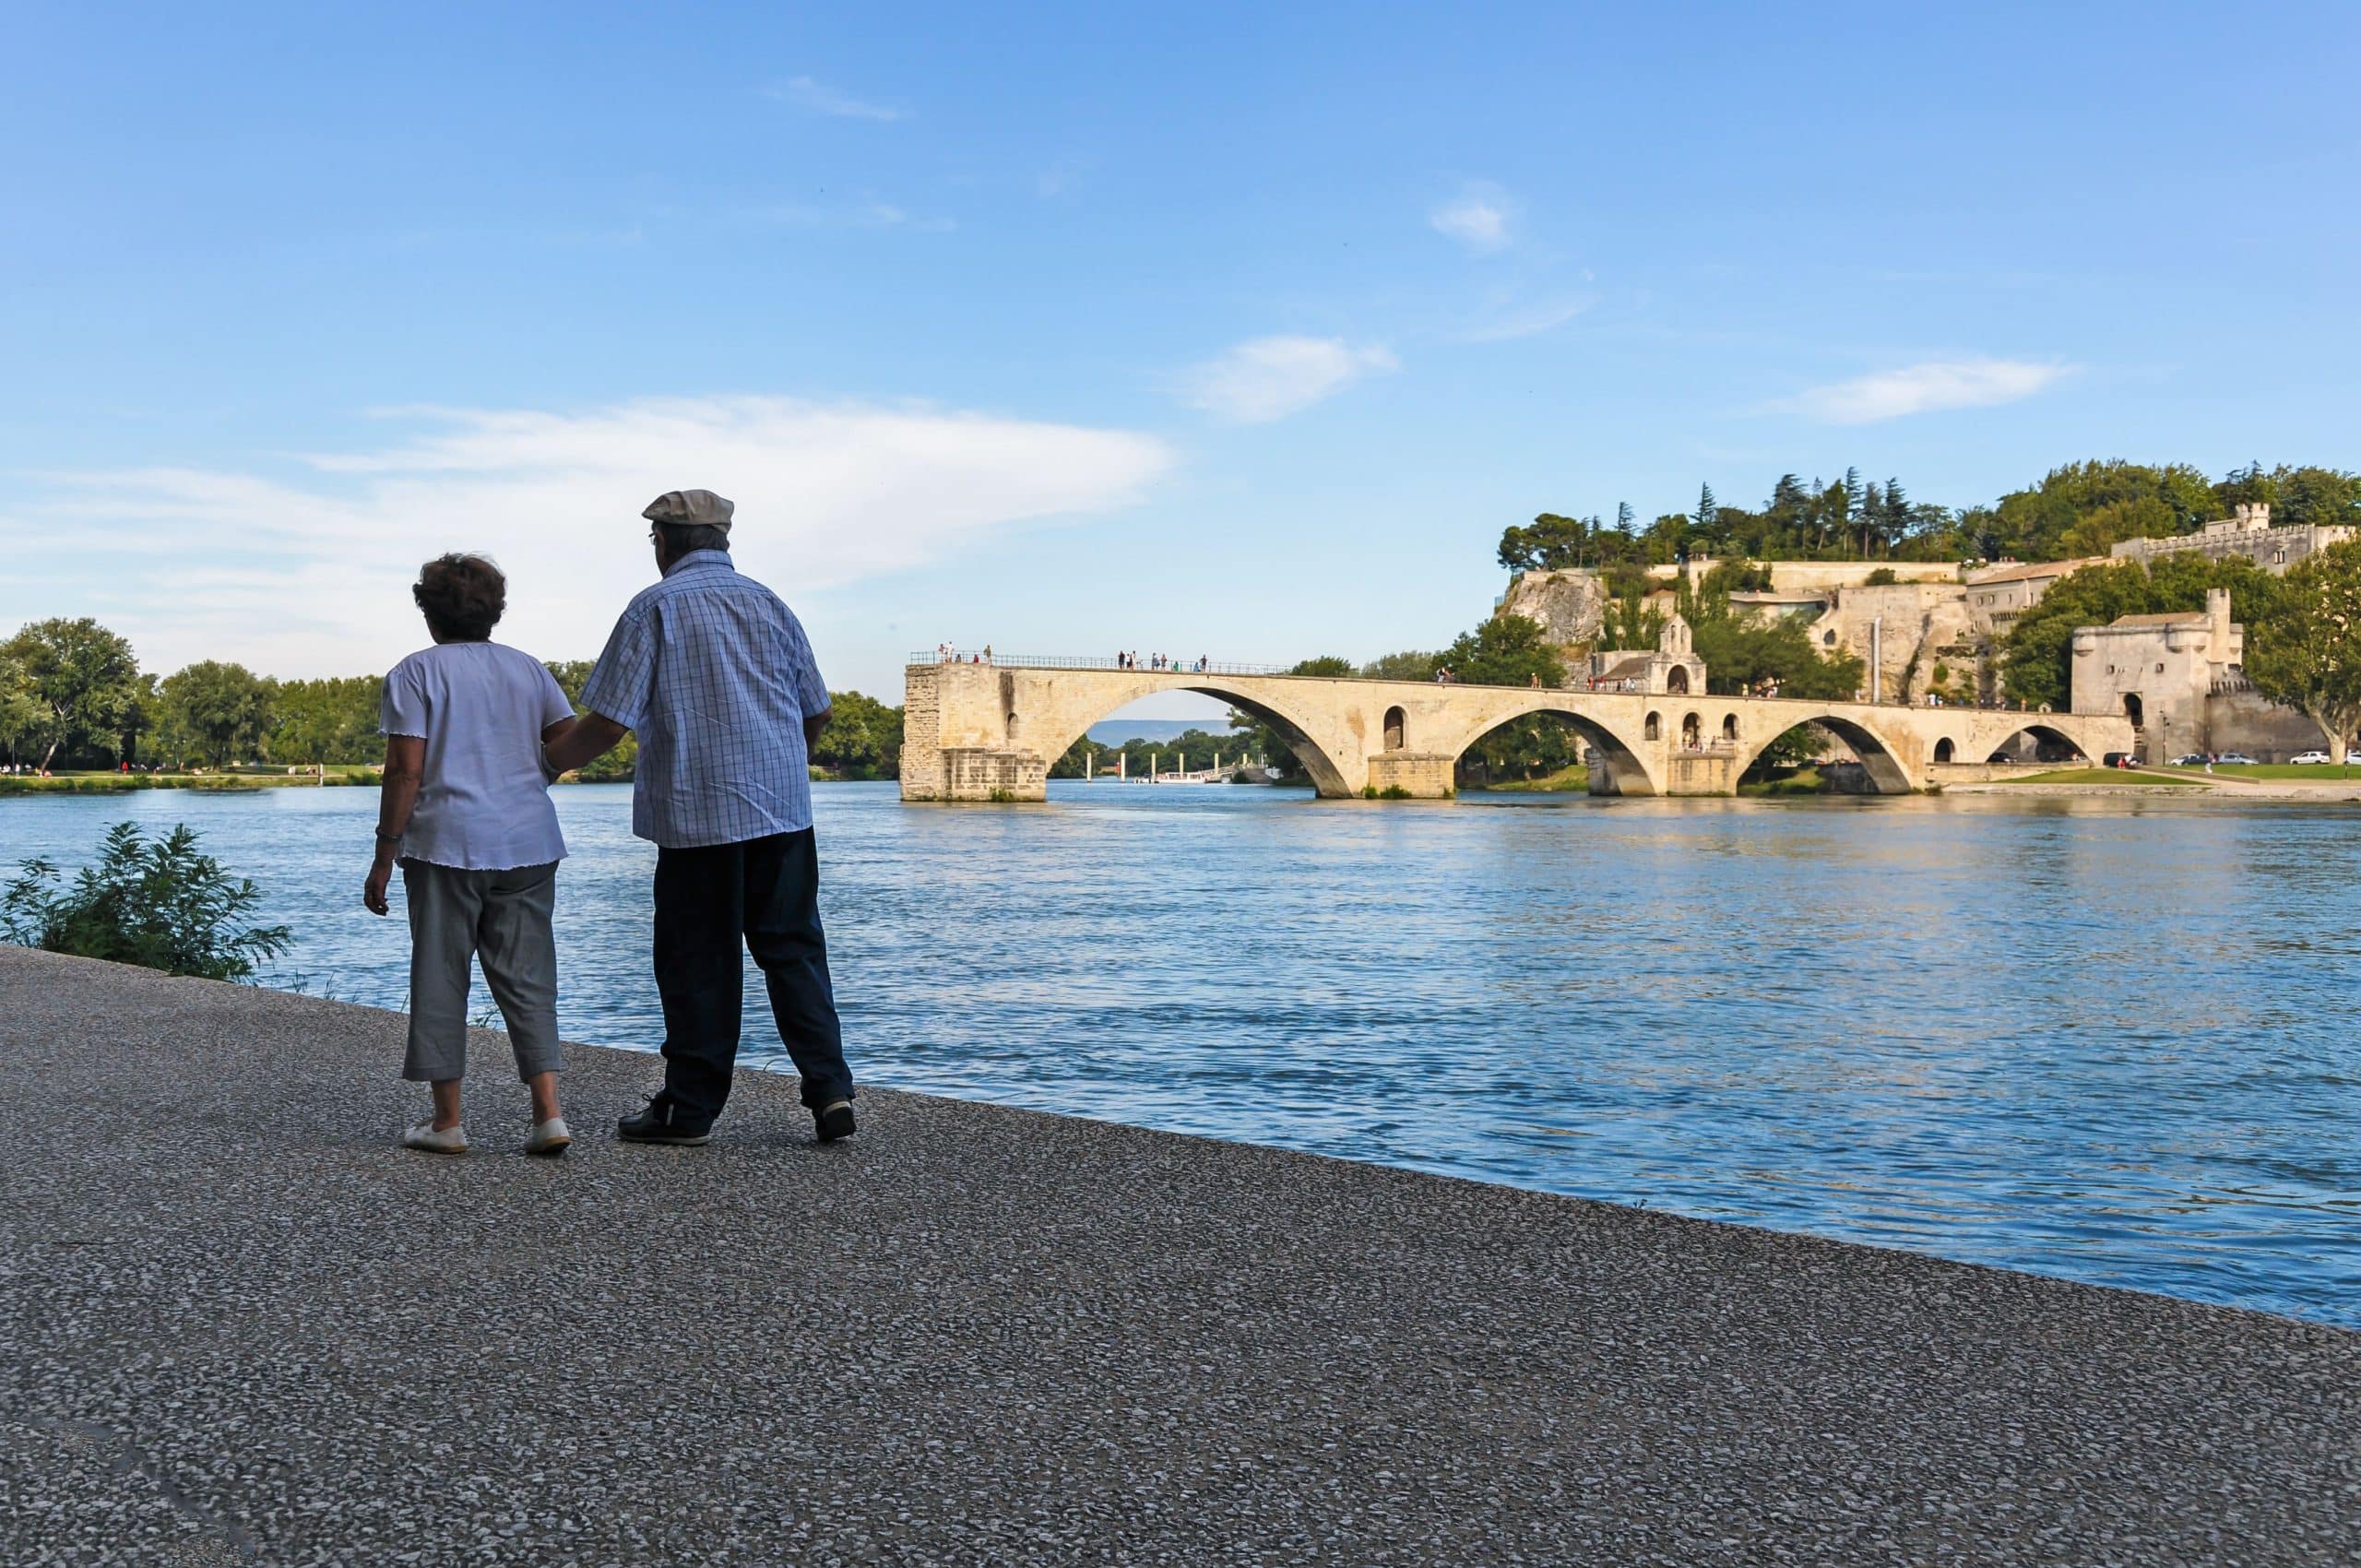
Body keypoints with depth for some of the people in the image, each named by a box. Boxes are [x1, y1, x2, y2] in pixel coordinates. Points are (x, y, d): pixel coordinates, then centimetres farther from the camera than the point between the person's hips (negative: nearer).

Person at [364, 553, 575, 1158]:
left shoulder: (415, 672, 0)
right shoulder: (528, 668, 11)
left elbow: (406, 771, -7)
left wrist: (384, 857, -3)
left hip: (446, 845, -3)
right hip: (528, 846, 4)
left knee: (441, 978, 7)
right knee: (528, 978, 6)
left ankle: (448, 1120, 11)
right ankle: (548, 1113, -3)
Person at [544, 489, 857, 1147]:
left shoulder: (655, 606, -3)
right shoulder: (769, 603, 11)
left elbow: (609, 721, -7)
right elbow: (817, 711, 15)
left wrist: (542, 767, 8)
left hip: (698, 814, -4)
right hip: (784, 810, 4)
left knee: (698, 961, 4)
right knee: (793, 949, 7)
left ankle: (690, 1109, 11)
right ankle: (829, 1088, -2)